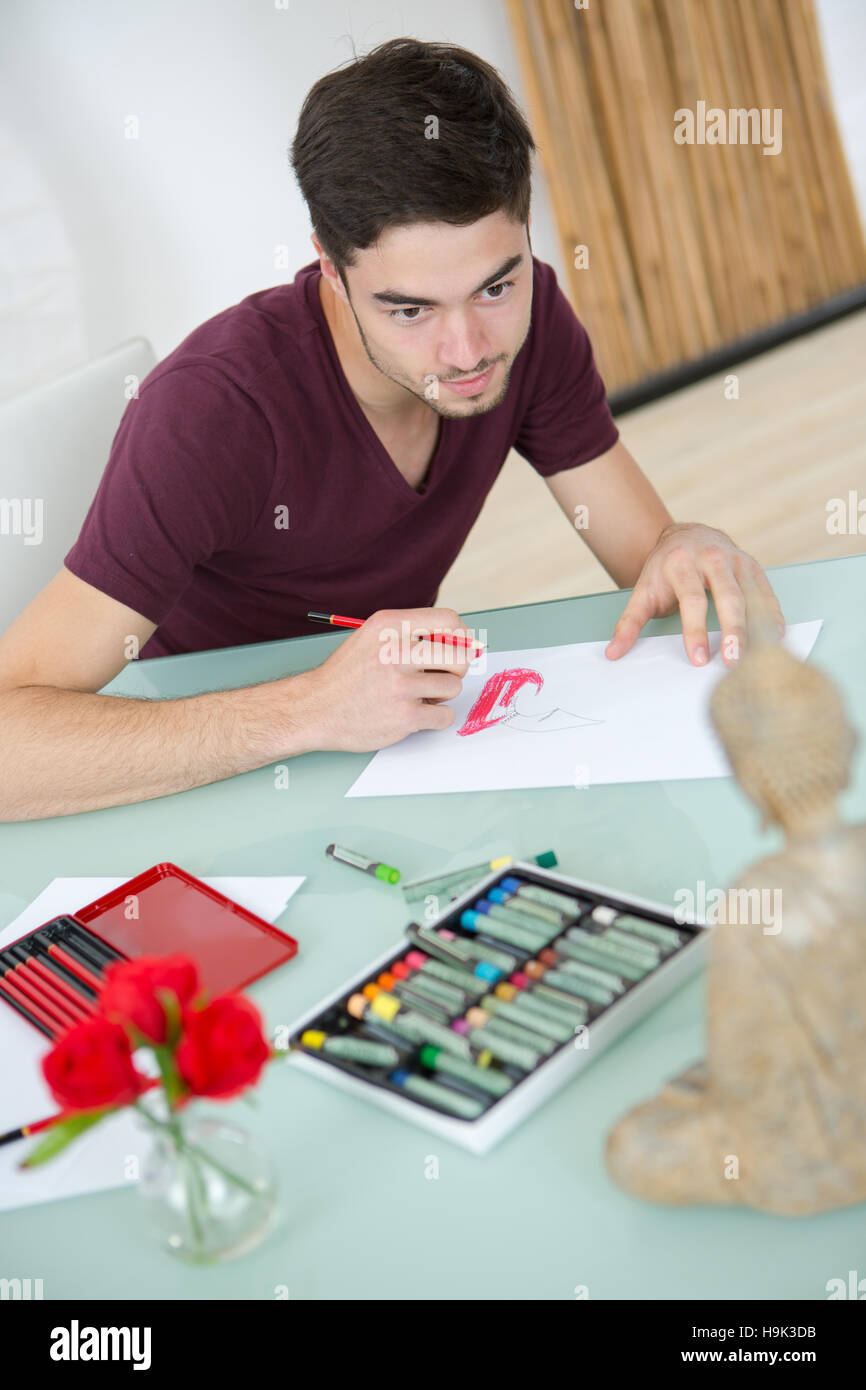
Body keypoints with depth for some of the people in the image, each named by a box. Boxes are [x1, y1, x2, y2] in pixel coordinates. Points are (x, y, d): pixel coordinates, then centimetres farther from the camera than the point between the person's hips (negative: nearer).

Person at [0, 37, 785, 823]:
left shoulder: (527, 321, -11)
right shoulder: (218, 408, -30)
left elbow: (647, 549, -3)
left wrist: (693, 551, -27)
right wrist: (310, 709, -44)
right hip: (211, 785, -3)